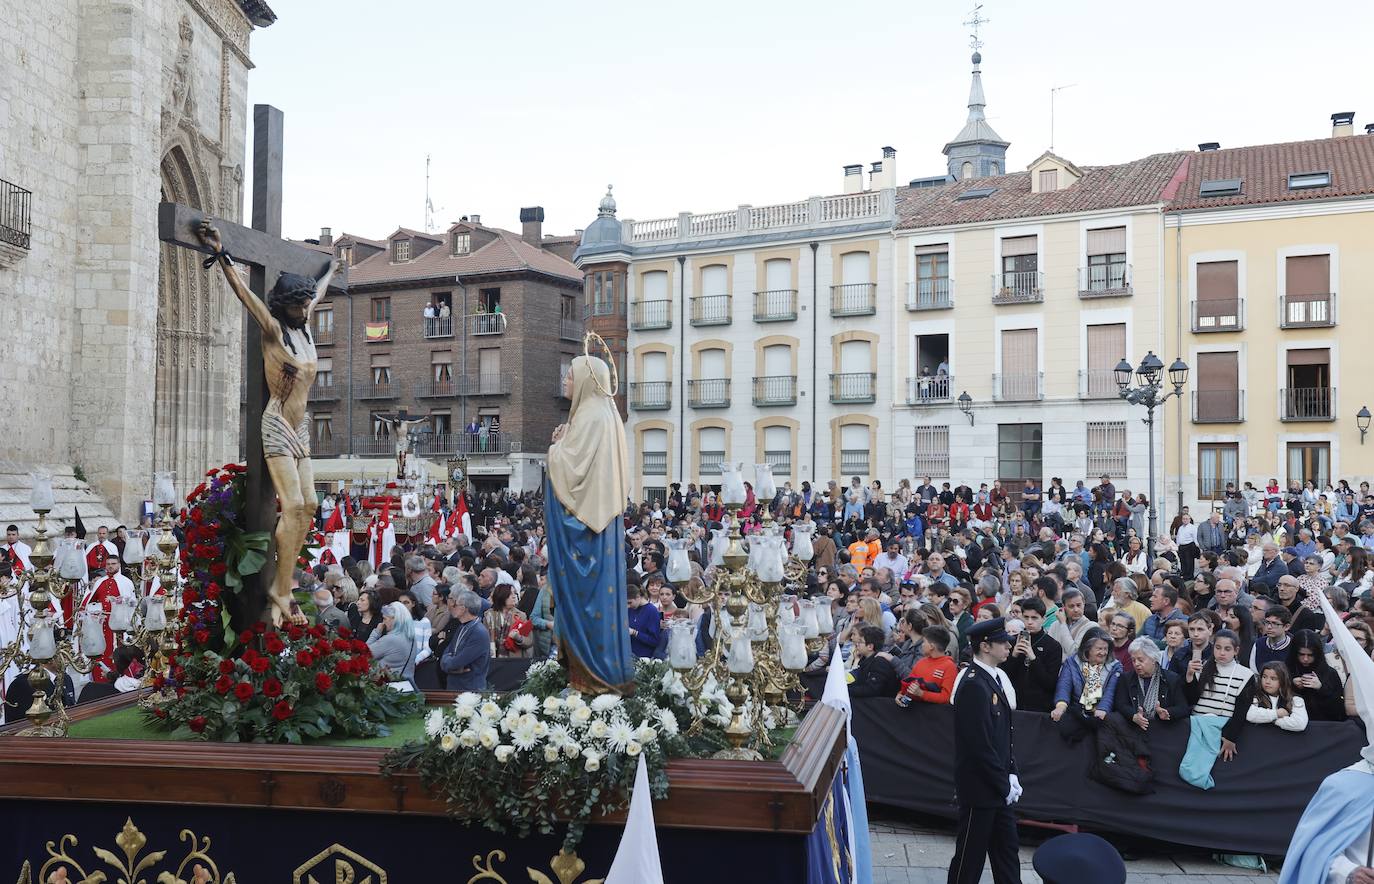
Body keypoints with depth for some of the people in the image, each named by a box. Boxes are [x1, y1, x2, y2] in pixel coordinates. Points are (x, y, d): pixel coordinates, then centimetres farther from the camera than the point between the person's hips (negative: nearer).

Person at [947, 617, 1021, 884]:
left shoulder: (993, 678, 7)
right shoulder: (974, 684, -21)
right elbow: (979, 744, -23)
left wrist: (1011, 775, 5)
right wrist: (1004, 785, -16)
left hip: (998, 786, 9)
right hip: (980, 789, -9)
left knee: (1007, 851, 15)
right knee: (971, 855, 4)